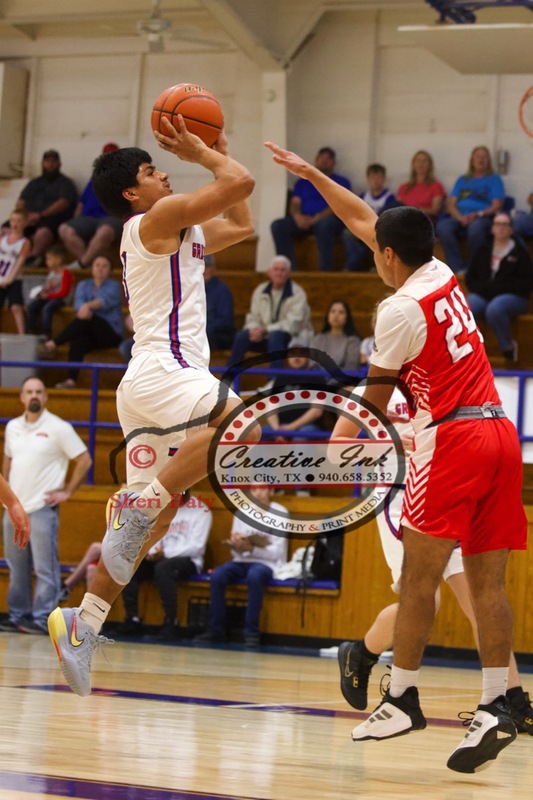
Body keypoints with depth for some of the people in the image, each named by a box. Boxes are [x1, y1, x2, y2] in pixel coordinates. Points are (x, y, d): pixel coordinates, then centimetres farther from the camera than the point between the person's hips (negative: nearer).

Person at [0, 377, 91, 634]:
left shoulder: (59, 428, -5)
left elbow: (84, 460, -4)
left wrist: (67, 491, -6)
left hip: (42, 509, -5)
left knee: (45, 568, -7)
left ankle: (41, 619, -5)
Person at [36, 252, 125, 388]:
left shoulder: (114, 286, 5)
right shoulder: (83, 285, 17)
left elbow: (106, 301, -17)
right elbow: (78, 302, -4)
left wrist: (88, 306, -37)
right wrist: (82, 309, -30)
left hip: (111, 333, -3)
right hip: (91, 334, 3)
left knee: (87, 318, -33)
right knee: (78, 340, -34)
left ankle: (52, 344, -39)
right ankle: (71, 380, -49)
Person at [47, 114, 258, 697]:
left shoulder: (181, 234, 25)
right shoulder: (157, 218, -3)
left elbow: (240, 222, 37)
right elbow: (241, 182, -11)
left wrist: (216, 149, 32)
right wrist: (202, 154, 5)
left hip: (148, 384, 10)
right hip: (163, 370, -10)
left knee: (148, 520, 6)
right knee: (241, 424, -33)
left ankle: (82, 624, 1)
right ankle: (141, 502, -30)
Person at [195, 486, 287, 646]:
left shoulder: (279, 513, -4)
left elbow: (277, 552, -12)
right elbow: (236, 552, 8)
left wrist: (250, 548, -26)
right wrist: (236, 545, -16)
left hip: (267, 563, -4)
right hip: (242, 561, 4)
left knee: (254, 576, -38)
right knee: (217, 575, -25)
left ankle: (252, 632, -29)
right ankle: (216, 629, -16)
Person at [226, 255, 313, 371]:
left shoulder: (297, 293, -8)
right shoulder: (260, 291, 8)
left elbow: (293, 323, -17)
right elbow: (253, 318, 8)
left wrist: (265, 330, -24)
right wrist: (254, 329, -17)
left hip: (292, 338, -4)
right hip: (266, 337, 4)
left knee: (274, 336, -37)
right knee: (242, 336, -22)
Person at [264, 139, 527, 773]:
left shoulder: (401, 310, -9)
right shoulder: (441, 275, 13)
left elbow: (374, 399, -1)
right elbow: (363, 220, 24)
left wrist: (333, 448, 13)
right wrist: (309, 174, 28)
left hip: (452, 438, -8)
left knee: (419, 575, -1)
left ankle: (402, 699, 1)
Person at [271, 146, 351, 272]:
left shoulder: (341, 182, 14)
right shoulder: (303, 182, 26)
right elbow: (294, 204, 15)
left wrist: (317, 218, -16)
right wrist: (297, 216, -10)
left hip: (326, 219, -4)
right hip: (303, 221, 4)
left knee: (324, 224, -41)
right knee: (278, 225, -25)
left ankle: (325, 270, -41)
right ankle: (290, 269, -30)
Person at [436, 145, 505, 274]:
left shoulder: (494, 179, 16)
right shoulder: (462, 180, 26)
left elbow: (497, 206, 4)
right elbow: (450, 204, 14)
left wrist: (478, 214, -14)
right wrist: (460, 217, -8)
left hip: (483, 218, -3)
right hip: (459, 218, 3)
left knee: (475, 227, -41)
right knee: (443, 226, -32)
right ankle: (459, 268, -34)